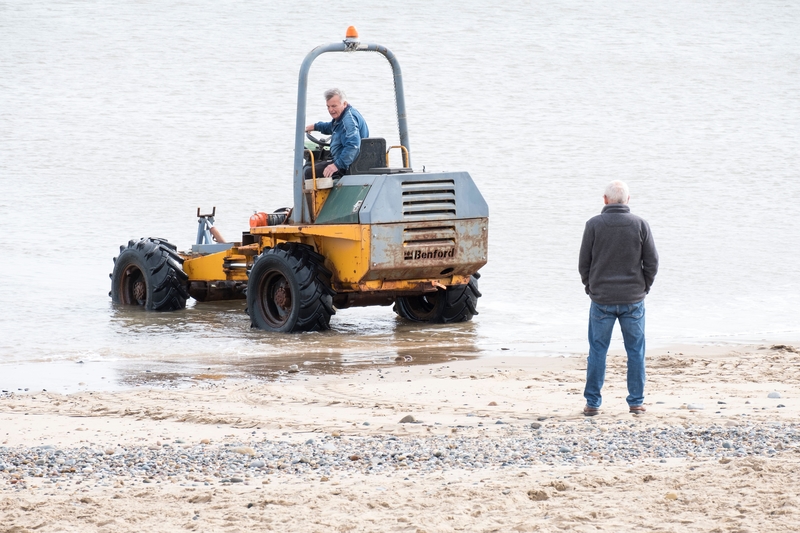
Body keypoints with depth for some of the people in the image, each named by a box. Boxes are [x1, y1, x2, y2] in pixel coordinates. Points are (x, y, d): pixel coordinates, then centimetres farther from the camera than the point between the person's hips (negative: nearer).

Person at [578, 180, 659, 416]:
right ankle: (636, 401, 11)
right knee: (635, 350, 10)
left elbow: (584, 263, -1)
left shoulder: (594, 225, -6)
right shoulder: (640, 225, -3)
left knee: (597, 350, 6)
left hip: (602, 299, -1)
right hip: (633, 299, 1)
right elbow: (652, 262, 0)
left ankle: (592, 402, 8)